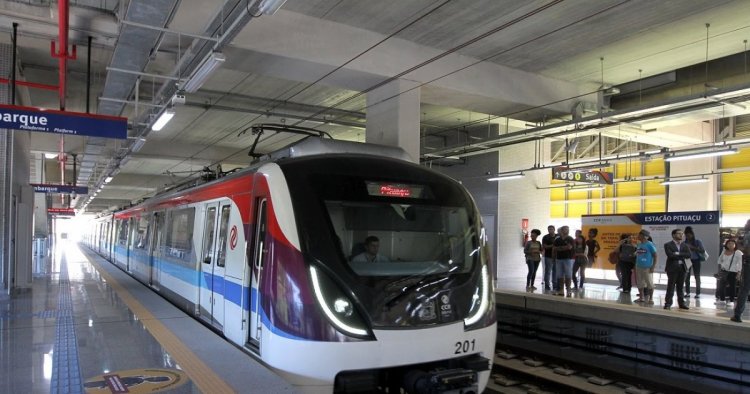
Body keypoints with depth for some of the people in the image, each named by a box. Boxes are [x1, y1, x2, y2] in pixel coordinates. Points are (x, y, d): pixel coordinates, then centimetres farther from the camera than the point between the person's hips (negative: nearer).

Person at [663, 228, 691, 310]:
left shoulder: (684, 245, 13)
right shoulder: (668, 245, -3)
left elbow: (688, 255, -3)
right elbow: (670, 255, -18)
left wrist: (678, 254, -12)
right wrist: (682, 256, -9)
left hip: (682, 267, 5)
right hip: (672, 268, -5)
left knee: (680, 287, 10)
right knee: (670, 287, -3)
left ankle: (681, 303, 17)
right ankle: (668, 303, 0)